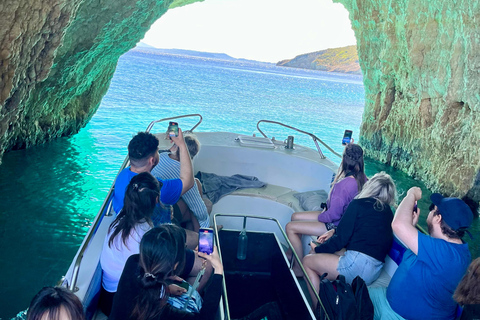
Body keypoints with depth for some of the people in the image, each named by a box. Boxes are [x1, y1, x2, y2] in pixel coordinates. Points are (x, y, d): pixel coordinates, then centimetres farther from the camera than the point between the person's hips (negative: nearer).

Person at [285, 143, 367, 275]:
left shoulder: (344, 184, -34)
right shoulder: (362, 178, -9)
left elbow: (333, 214, -28)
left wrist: (319, 217, -9)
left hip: (336, 225, -10)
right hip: (344, 219, 10)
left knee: (290, 227, -8)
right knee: (295, 217, 16)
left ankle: (299, 268, 4)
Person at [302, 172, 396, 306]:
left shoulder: (358, 204, -5)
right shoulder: (388, 213, 14)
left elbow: (341, 238, -6)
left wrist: (318, 249, 9)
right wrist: (334, 231, 27)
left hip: (358, 263, -8)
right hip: (376, 271, 8)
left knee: (307, 261, 8)